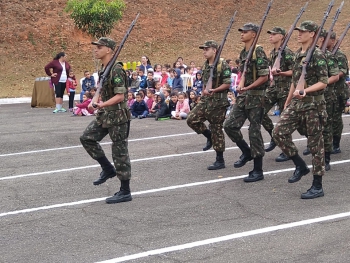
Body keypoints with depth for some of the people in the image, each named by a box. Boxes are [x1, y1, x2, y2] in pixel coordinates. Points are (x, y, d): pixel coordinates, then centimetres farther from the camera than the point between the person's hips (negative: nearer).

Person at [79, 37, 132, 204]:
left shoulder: (116, 70, -18)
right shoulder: (103, 69, 9)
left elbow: (120, 96, -22)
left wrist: (103, 104, -31)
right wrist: (94, 101, 5)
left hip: (118, 116, -9)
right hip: (104, 115, 9)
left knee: (120, 153, -2)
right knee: (87, 138, 8)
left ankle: (125, 192, 8)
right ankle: (108, 169, 19)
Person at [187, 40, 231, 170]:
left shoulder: (223, 65, -12)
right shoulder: (205, 65, 11)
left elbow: (227, 84, -15)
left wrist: (214, 90, -23)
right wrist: (204, 91, 5)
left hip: (218, 102, -7)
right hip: (205, 100, 8)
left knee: (216, 130, -2)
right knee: (192, 119, -2)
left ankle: (220, 161, 9)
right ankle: (209, 137, 20)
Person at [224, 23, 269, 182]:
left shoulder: (258, 52, -12)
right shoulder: (243, 53, 12)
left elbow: (264, 77, -16)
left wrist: (247, 87, -20)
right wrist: (240, 86, 5)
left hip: (256, 96, -8)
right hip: (243, 97, 8)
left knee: (254, 132, -4)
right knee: (230, 125, 4)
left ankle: (258, 171, 5)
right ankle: (246, 152, 25)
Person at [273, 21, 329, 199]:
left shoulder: (317, 55, -11)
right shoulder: (298, 54, 13)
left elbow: (323, 82, -15)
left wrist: (306, 90, -29)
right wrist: (287, 102, 21)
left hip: (313, 104, -8)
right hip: (296, 104, 8)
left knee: (315, 144, -1)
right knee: (279, 132, -2)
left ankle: (317, 187, 8)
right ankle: (300, 166, 15)